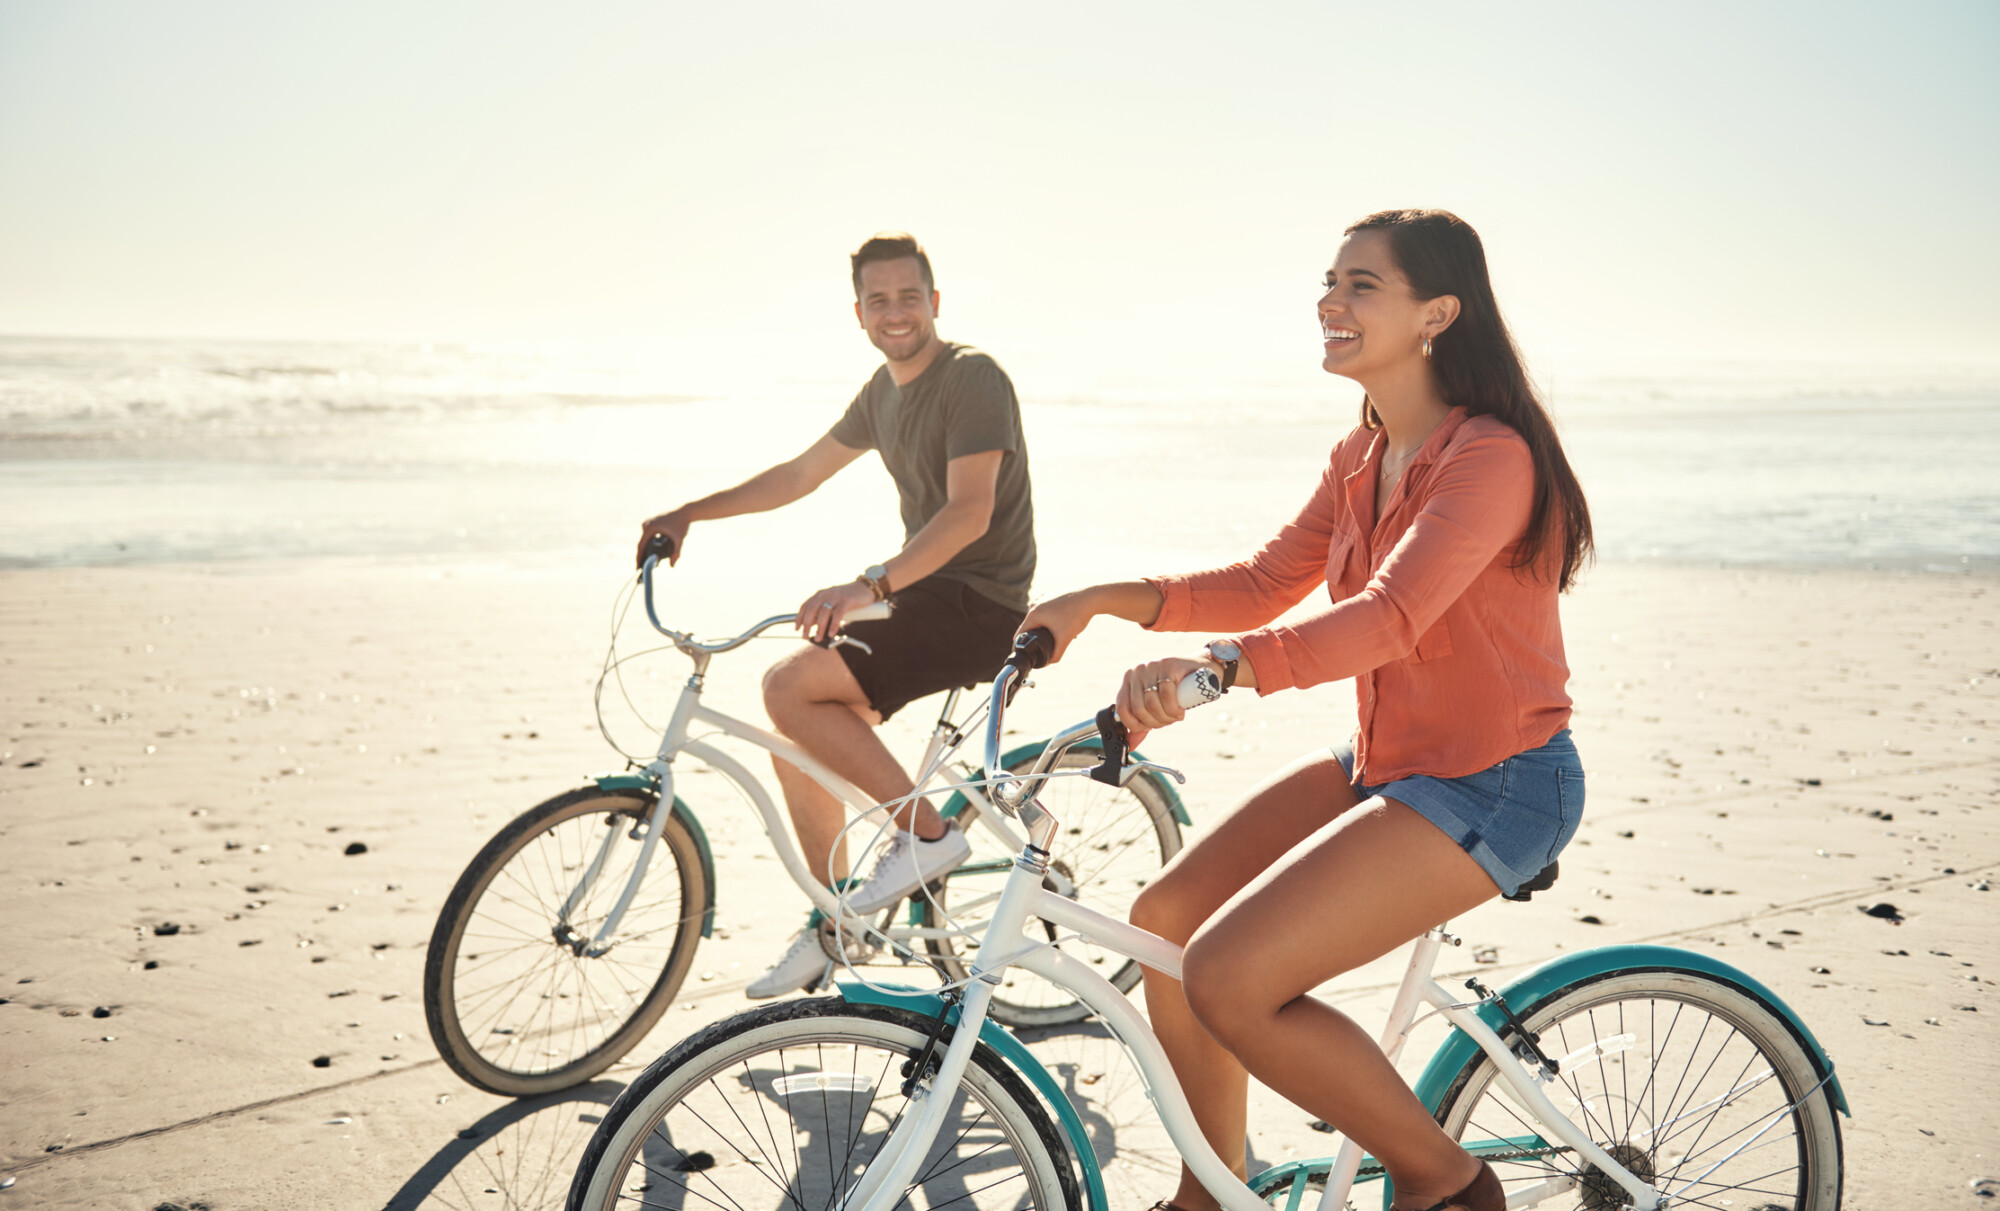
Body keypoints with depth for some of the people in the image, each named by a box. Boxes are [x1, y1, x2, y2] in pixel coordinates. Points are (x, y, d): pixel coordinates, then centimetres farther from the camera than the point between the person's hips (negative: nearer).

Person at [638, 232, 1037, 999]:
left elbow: (969, 511, -27)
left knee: (790, 686, -22)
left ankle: (925, 831, -11)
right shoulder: (884, 391, 13)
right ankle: (834, 929, 21)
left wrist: (869, 585, -39)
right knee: (796, 740, 8)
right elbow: (800, 475, 23)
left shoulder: (973, 378, -14)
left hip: (978, 606, -9)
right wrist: (688, 514, 17)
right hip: (922, 596, 9)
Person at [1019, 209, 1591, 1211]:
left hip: (1491, 787, -9)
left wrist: (1215, 665, -48)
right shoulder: (1363, 457, 8)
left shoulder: (1490, 455, -20)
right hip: (1384, 762, 9)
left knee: (1229, 978, -20)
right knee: (1164, 919, 1)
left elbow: (1390, 618, -34)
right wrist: (1104, 600, -1)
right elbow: (1267, 584, 11)